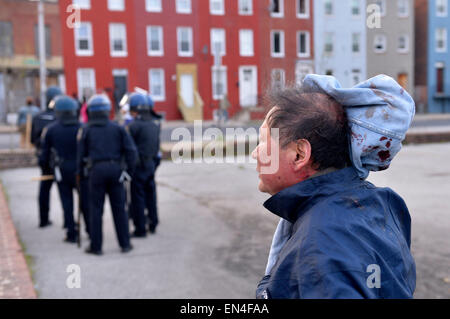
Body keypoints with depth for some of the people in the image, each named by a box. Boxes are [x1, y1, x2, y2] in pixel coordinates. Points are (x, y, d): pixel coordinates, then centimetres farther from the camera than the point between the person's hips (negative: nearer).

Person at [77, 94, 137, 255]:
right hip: (115, 169, 1)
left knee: (96, 209, 6)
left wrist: (80, 173, 15)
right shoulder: (117, 128, 6)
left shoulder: (86, 130, 3)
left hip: (96, 170, -1)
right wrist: (129, 169, 6)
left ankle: (96, 246, 10)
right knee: (119, 208, 8)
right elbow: (130, 149, 0)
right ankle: (125, 243, 14)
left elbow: (81, 154, 4)